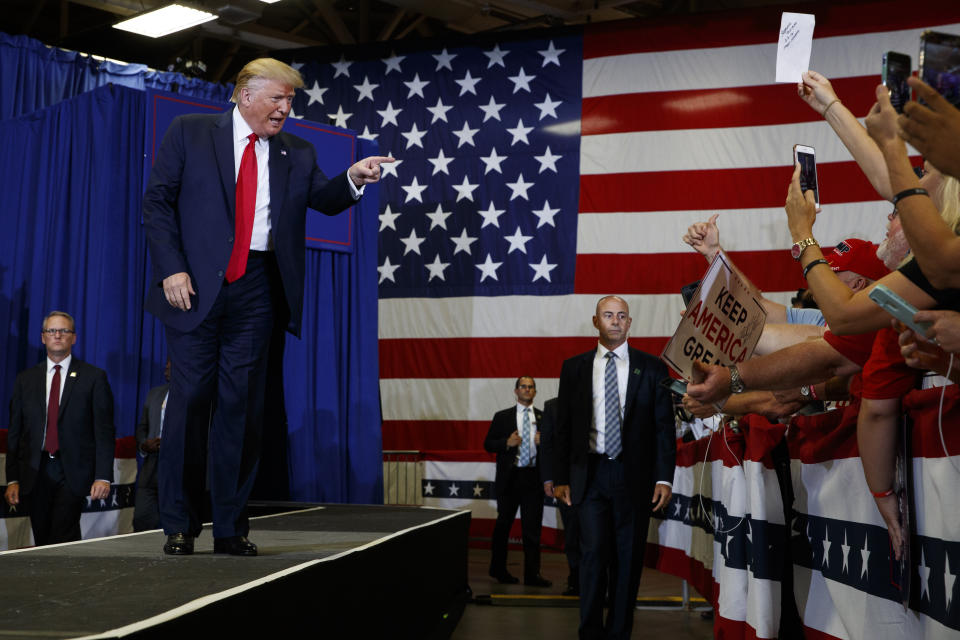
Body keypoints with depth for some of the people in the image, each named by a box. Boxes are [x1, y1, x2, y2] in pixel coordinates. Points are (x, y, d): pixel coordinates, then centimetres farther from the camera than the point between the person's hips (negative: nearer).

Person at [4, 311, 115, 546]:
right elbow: (14, 433, 11)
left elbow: (104, 430, -1)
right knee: (42, 542, 6)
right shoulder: (25, 380, 12)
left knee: (63, 542, -13)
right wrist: (12, 479, 4)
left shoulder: (94, 377, 3)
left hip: (73, 473, -3)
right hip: (34, 474, 3)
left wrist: (103, 476, -10)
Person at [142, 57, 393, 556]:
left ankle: (230, 527, 12)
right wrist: (171, 269, -10)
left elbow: (324, 198, 4)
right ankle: (179, 525, 11)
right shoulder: (189, 133, 5)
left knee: (241, 405, 4)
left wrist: (352, 177, -17)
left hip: (256, 289, 3)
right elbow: (158, 201, 1)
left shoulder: (296, 153, 13)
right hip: (197, 285, -2)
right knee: (189, 398, 0)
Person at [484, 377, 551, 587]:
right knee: (503, 524, 9)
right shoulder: (502, 417, 7)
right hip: (510, 477, -1)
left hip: (534, 477, 1)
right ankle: (498, 569, 23)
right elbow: (488, 444, 4)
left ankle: (532, 574, 3)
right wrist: (507, 443, -13)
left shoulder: (544, 418, 10)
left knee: (533, 528, -1)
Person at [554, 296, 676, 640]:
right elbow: (564, 426, 9)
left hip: (634, 475, 0)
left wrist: (664, 477, -5)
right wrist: (561, 478, 4)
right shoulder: (574, 367, 8)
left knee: (628, 557, 5)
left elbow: (664, 426, 3)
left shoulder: (651, 367, 5)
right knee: (593, 552, -6)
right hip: (590, 473, 0)